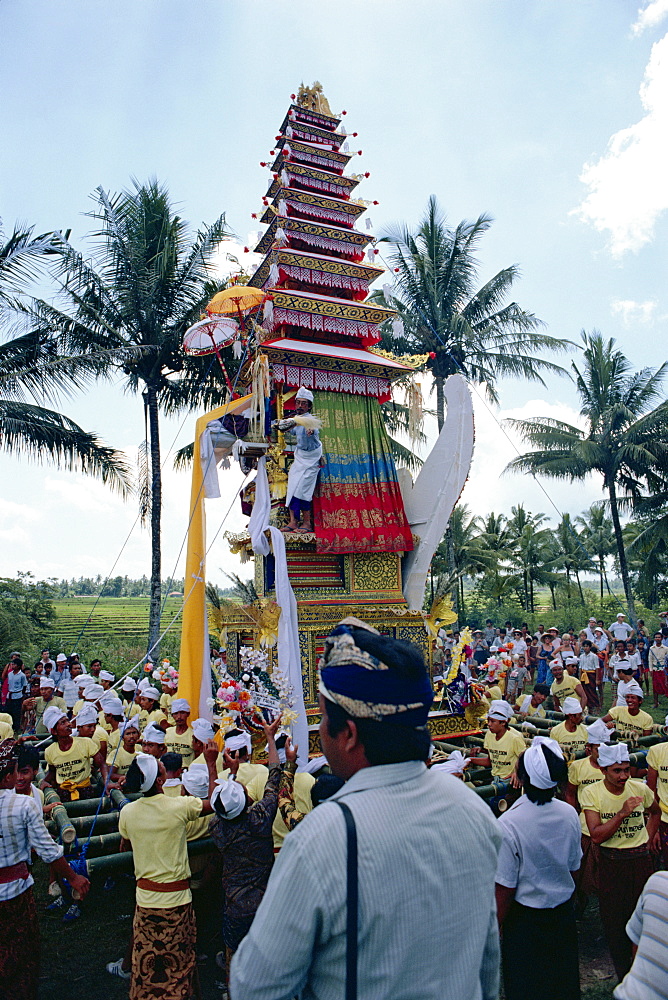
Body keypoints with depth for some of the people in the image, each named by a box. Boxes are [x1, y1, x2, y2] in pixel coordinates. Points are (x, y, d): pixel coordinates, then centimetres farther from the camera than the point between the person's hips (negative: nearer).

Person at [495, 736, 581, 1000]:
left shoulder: (508, 824, -29)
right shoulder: (570, 814, -13)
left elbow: (505, 888, -21)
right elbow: (574, 868, 2)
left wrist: (494, 928, -6)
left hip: (525, 919, -4)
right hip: (564, 913, 5)